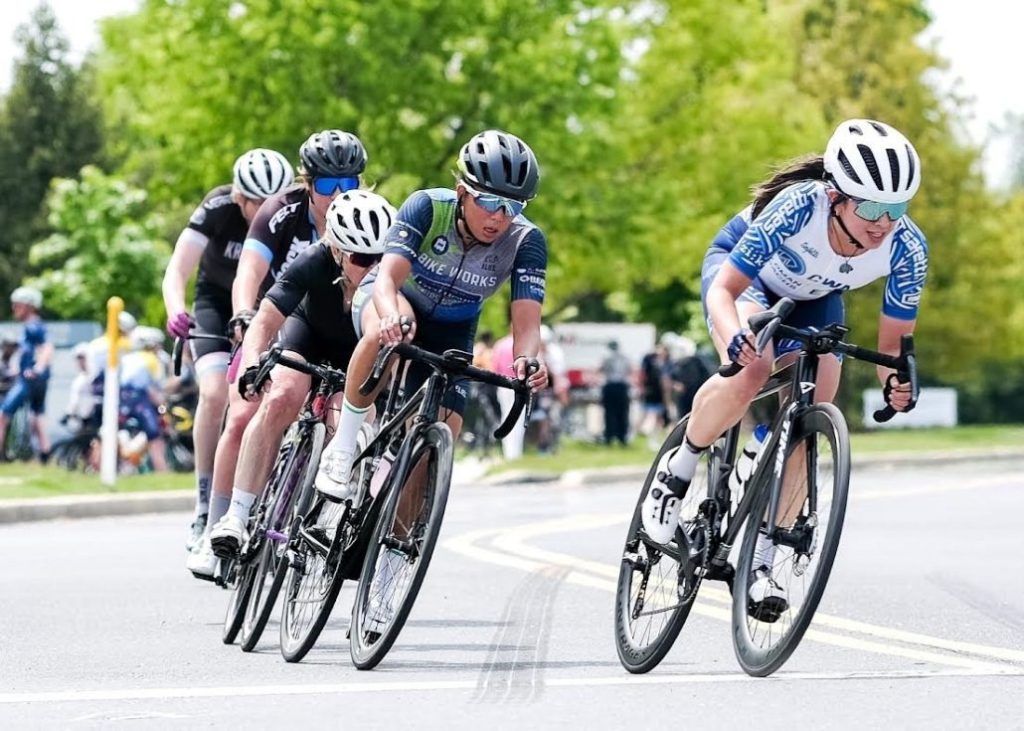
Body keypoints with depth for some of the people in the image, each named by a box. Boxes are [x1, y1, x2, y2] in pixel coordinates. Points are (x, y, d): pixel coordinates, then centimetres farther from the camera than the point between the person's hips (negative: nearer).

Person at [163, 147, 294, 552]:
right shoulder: (218, 209, -24)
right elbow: (177, 270, -30)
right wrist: (176, 312, -50)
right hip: (218, 303, -1)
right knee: (215, 394, -24)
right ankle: (205, 507, -16)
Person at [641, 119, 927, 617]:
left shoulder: (907, 249, -30)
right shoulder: (799, 207, -41)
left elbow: (892, 341, -20)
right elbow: (724, 289, -37)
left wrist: (896, 380, -42)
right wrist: (733, 338, -58)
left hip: (813, 301, 4)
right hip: (741, 272, -4)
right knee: (753, 370, -34)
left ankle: (759, 560, 2)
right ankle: (678, 468, -9)